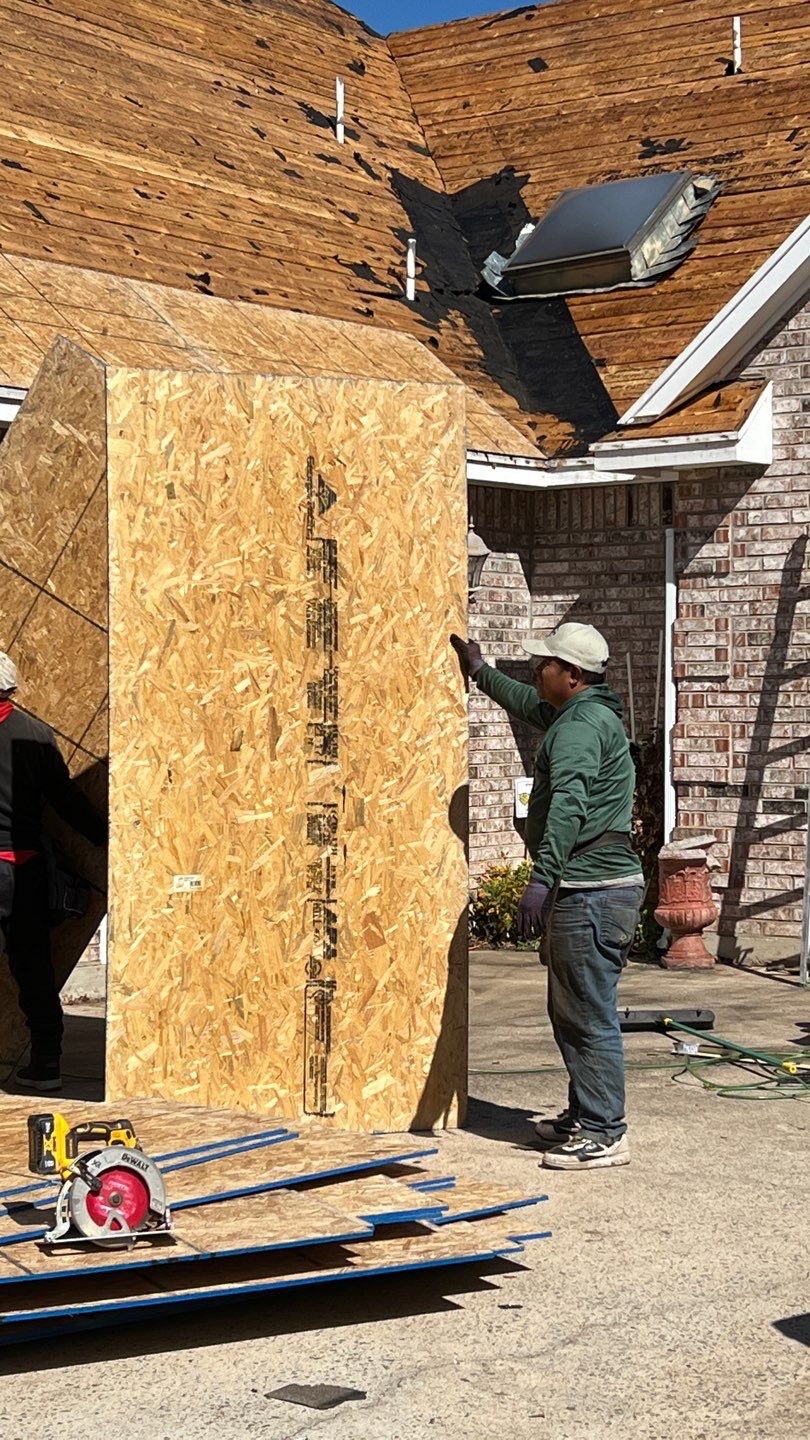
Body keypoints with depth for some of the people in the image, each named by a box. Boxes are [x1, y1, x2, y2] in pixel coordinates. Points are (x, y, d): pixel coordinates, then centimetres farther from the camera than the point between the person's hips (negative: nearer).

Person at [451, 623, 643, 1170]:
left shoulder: (581, 726, -14)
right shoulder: (584, 714, 19)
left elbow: (568, 802, -28)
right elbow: (530, 705, 41)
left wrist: (543, 876, -35)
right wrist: (481, 671, 51)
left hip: (591, 890, -11)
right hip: (590, 889, 11)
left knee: (590, 1015, -8)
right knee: (570, 1010, 18)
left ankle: (605, 1134, -4)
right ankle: (585, 1116, 27)